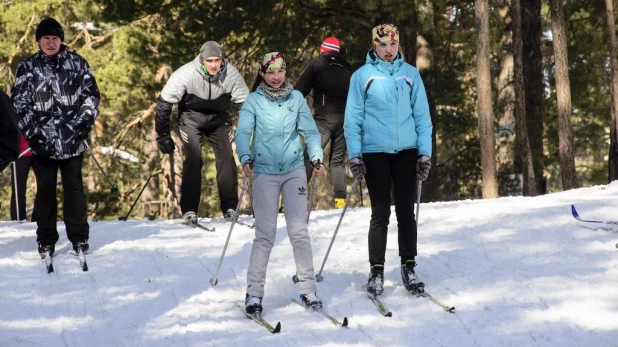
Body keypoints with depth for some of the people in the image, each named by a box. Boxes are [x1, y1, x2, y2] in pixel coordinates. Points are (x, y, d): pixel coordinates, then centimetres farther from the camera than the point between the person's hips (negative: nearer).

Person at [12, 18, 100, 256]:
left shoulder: (77, 64, 4)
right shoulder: (27, 68, 5)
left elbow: (92, 95, 6)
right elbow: (20, 103, 3)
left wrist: (83, 123, -5)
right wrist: (33, 131, -7)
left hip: (72, 140, 0)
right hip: (42, 141, 0)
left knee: (74, 187, 4)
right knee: (45, 190, 5)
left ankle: (79, 238, 13)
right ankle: (46, 241, 12)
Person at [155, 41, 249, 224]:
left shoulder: (231, 74, -23)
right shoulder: (186, 74, -30)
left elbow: (244, 102, -7)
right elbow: (164, 102, -20)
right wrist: (163, 135, -17)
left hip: (218, 118, 2)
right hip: (191, 118, -2)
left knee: (226, 157, -9)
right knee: (193, 159, -17)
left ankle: (230, 207, 1)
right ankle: (189, 210, -10)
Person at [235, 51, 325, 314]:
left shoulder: (296, 98, 5)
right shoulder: (254, 101, -1)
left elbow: (309, 131, 5)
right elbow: (243, 132, -8)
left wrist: (316, 157, -9)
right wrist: (245, 158, -24)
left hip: (294, 170, 2)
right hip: (265, 172, -2)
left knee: (299, 231, 0)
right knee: (265, 233, -4)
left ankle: (308, 289, 7)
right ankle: (254, 292, 2)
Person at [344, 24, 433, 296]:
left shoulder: (410, 74, 6)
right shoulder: (362, 76, 1)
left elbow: (422, 115, 8)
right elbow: (353, 119, 2)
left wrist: (425, 152, 1)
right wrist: (354, 156, -5)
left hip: (406, 151, 2)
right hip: (375, 152, -2)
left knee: (406, 212, 5)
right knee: (380, 214, -1)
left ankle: (409, 267, 13)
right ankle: (376, 271, 6)